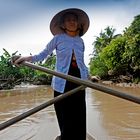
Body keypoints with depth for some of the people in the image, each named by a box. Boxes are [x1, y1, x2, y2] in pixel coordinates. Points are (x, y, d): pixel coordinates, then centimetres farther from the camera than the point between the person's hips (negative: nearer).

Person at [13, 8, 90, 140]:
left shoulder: (80, 41, 14)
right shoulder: (58, 38, 3)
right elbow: (43, 54, 5)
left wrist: (88, 75, 16)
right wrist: (27, 58, -11)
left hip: (79, 82, 4)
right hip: (62, 83, -3)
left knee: (79, 118, 5)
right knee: (65, 118, -1)